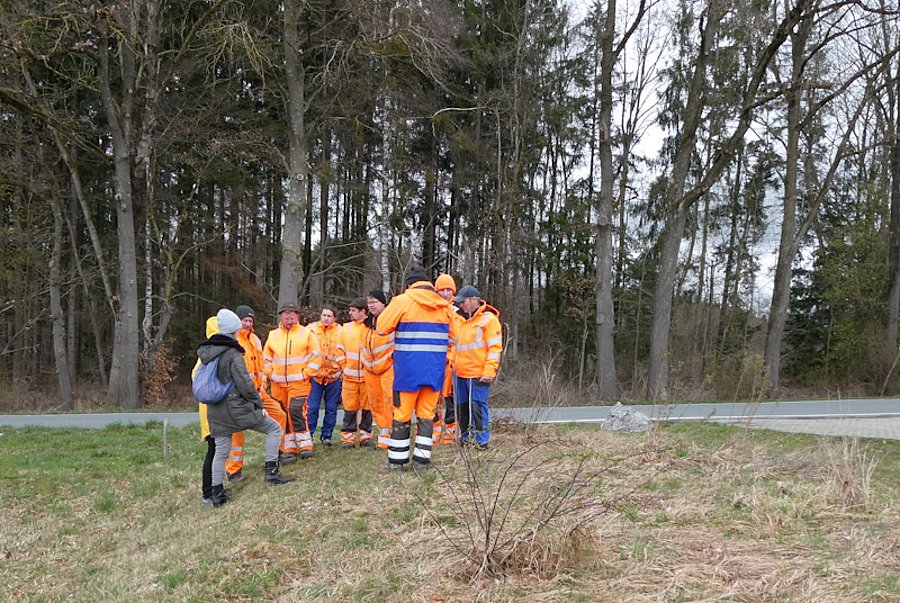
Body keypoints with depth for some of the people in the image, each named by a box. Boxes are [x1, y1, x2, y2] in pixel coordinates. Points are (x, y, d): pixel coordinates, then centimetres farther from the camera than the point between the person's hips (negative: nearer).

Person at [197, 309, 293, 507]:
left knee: (220, 451, 15)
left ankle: (216, 493, 17)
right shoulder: (233, 354, -15)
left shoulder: (206, 352, 7)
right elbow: (245, 384, -16)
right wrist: (259, 404, -6)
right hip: (236, 408, -7)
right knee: (274, 428, 6)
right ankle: (271, 472, 3)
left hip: (215, 411, 7)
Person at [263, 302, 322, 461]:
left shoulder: (307, 333, 1)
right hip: (278, 384, 4)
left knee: (296, 411, -18)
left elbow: (315, 357, -1)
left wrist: (306, 374, -8)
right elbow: (266, 358, 18)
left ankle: (305, 445, -7)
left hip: (299, 382, -4)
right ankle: (289, 449, 14)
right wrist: (270, 374, 6)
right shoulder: (273, 335, 11)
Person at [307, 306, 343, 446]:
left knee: (331, 408, 7)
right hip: (315, 375, -1)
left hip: (334, 375, 1)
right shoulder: (312, 329, 0)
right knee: (312, 407, -1)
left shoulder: (340, 331, 1)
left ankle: (327, 435, 19)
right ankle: (308, 434, 11)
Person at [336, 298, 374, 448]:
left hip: (367, 375, -2)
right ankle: (348, 437, 9)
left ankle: (365, 435, 18)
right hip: (350, 375, 2)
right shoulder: (346, 328, 9)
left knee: (367, 407, 5)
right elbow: (340, 349, 13)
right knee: (349, 407, 2)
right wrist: (344, 367, 7)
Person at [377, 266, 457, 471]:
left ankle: (396, 460, 13)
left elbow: (382, 328, -5)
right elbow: (452, 336, 12)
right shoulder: (444, 305, 7)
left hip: (408, 368, -3)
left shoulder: (402, 301, -6)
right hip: (435, 369, 3)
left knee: (402, 413, 7)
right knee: (427, 413, 12)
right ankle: (422, 459, 12)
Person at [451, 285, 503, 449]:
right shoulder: (461, 319, 16)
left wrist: (489, 372, -18)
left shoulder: (489, 319, -7)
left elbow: (495, 348, -12)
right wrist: (451, 361, 14)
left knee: (478, 406, -6)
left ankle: (482, 440, 2)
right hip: (459, 373, 7)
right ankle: (464, 437, 25)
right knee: (461, 405, 13)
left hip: (477, 374, -7)